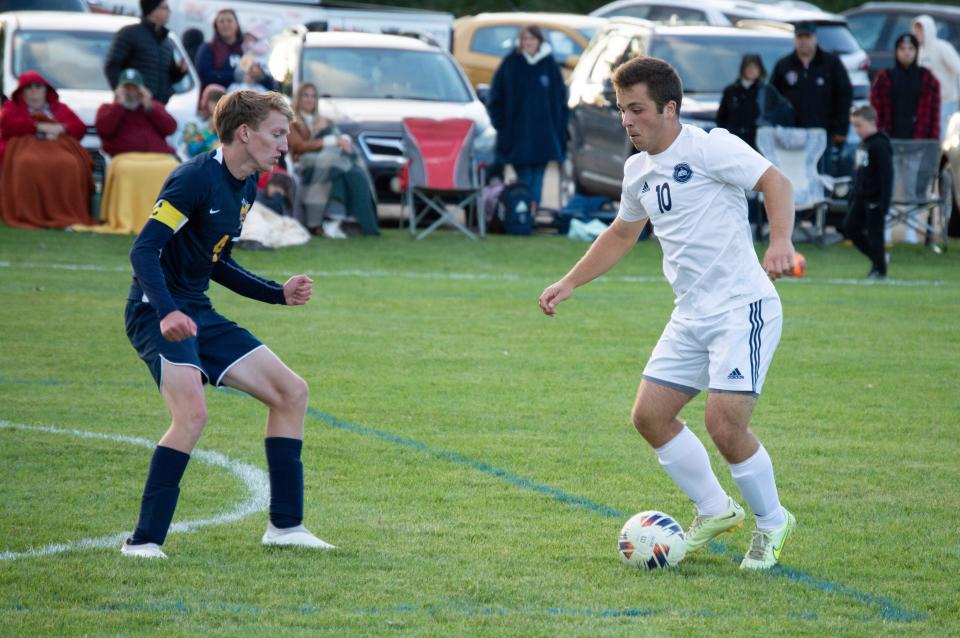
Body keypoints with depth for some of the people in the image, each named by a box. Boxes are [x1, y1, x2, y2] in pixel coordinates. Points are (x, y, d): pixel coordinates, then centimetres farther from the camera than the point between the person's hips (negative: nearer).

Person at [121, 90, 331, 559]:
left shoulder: (246, 187, 12)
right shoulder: (196, 178, -18)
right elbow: (143, 250, -26)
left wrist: (279, 293, 19)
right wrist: (167, 313, -39)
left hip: (198, 313, 10)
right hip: (158, 313, -10)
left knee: (291, 392, 8)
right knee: (192, 412, -29)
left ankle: (284, 525, 14)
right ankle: (143, 540, -21)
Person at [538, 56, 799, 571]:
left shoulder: (709, 147, -11)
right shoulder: (638, 170, 13)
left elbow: (774, 182, -17)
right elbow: (622, 234, 28)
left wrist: (780, 243, -34)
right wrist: (568, 284, 24)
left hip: (743, 308, -8)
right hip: (692, 316, 8)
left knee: (724, 424, -16)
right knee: (650, 415, 4)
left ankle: (772, 523, 7)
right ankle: (714, 510, 22)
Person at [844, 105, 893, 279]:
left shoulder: (879, 145, -16)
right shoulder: (863, 143, 11)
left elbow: (887, 174, -19)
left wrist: (885, 201, -21)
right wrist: (853, 194, 21)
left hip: (875, 198, -9)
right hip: (861, 196, 9)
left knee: (874, 232, -3)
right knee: (850, 227, 7)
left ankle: (879, 268, 10)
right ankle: (877, 257, 19)